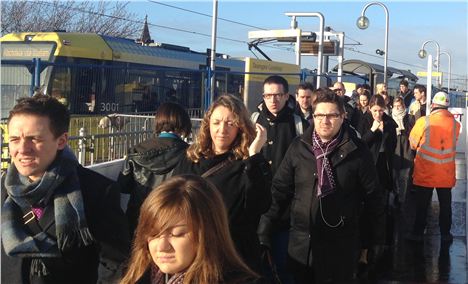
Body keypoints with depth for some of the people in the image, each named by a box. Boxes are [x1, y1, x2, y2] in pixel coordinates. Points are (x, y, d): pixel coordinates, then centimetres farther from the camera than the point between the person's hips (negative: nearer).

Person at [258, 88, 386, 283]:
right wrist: (265, 230, -3)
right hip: (301, 243, 3)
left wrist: (377, 241, 2)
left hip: (341, 245, -2)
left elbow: (373, 197, 0)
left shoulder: (356, 151, -5)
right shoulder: (299, 147, 1)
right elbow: (280, 190, 5)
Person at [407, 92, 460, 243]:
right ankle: (445, 233, 23)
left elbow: (413, 144, -1)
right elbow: (453, 145, 10)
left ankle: (418, 233, 16)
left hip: (425, 172, -2)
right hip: (446, 173, 2)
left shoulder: (423, 121, -13)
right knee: (445, 205, 15)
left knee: (422, 205, 9)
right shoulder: (455, 123, -4)